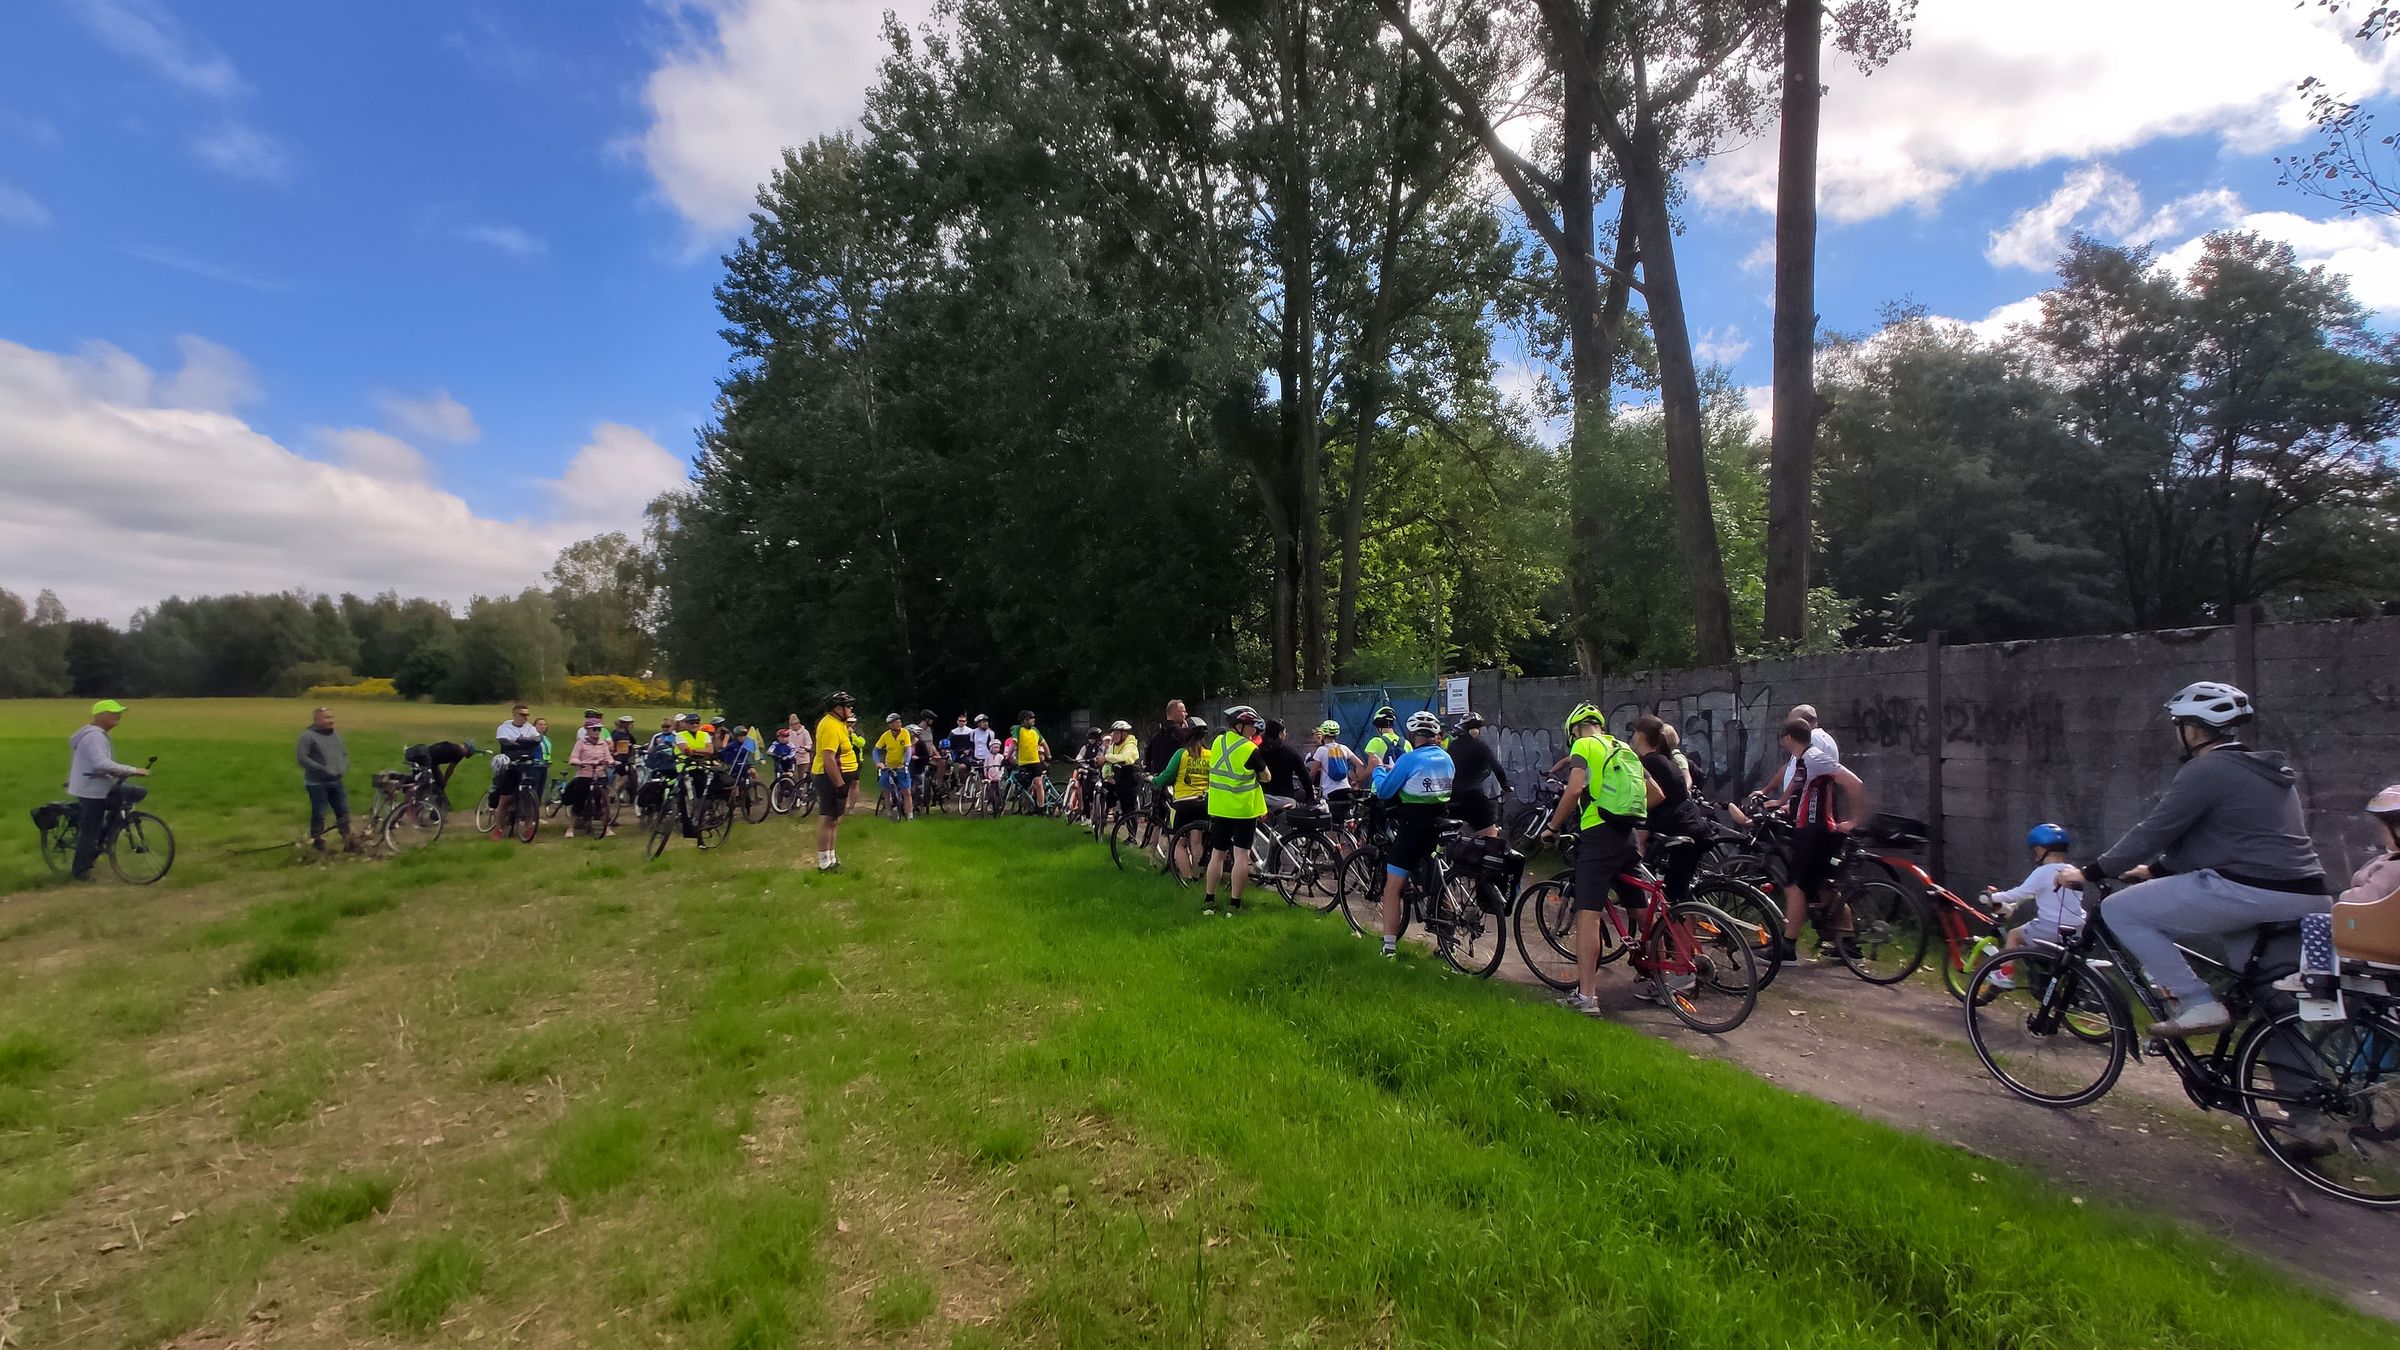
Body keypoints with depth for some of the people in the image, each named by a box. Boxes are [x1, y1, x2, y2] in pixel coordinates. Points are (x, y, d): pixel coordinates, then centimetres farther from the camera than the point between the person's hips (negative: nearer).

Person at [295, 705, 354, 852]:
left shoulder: (335, 734, 11)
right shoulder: (308, 735, -11)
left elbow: (345, 753, 18)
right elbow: (302, 758, -18)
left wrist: (344, 768, 1)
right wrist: (322, 769, -21)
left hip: (336, 782, 6)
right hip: (317, 783, -6)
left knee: (343, 812, 9)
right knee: (319, 814, 0)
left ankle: (348, 840, 16)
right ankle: (317, 842, 12)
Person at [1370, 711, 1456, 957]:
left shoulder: (1409, 759, -13)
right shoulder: (1447, 758, 7)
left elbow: (1383, 792, -10)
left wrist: (1379, 769, 11)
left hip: (1412, 829, -6)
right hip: (1440, 829, 7)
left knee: (1392, 888, 1)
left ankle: (1389, 948, -2)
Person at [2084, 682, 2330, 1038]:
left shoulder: (2206, 770, -9)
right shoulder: (2267, 768, 21)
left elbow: (2154, 831, -11)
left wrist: (2090, 872, -3)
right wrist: (2154, 869, 30)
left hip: (2248, 892, -10)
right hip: (2307, 899, 10)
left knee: (2119, 910, -5)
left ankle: (2198, 1004, -8)